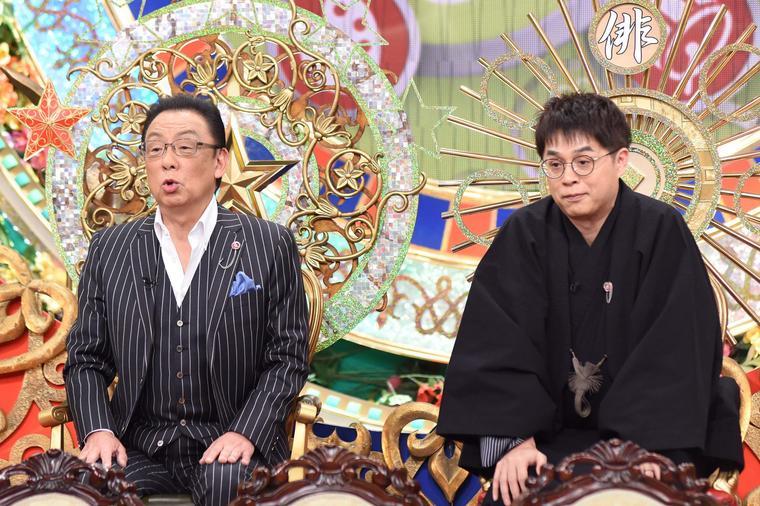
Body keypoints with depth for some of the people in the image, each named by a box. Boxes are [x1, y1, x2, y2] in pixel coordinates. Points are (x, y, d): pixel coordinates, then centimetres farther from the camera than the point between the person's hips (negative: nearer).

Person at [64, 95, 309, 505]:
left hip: (230, 443, -1)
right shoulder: (108, 249, 9)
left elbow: (288, 357, 1)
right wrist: (96, 430, -7)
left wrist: (247, 432, -13)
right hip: (139, 446, 2)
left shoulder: (271, 246, 2)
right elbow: (86, 358, 10)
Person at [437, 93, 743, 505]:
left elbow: (676, 347, -13)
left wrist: (647, 441, -24)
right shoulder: (523, 235, -5)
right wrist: (514, 439, -22)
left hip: (644, 429, -1)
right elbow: (496, 346, -10)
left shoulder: (663, 233, -9)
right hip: (550, 431, 1)